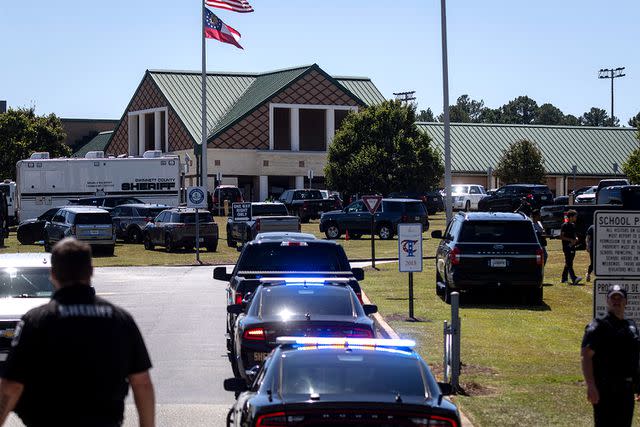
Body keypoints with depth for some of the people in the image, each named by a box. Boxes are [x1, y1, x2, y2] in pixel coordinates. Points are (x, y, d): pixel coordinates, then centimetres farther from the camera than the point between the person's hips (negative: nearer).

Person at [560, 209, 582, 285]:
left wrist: (576, 238, 7)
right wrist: (571, 240, -19)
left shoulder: (573, 225, 16)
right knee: (569, 263, -14)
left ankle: (564, 278, 19)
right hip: (567, 247, -8)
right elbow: (561, 237, -11)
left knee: (569, 263, 11)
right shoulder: (565, 225, -8)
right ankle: (574, 278, -25)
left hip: (572, 247, 8)